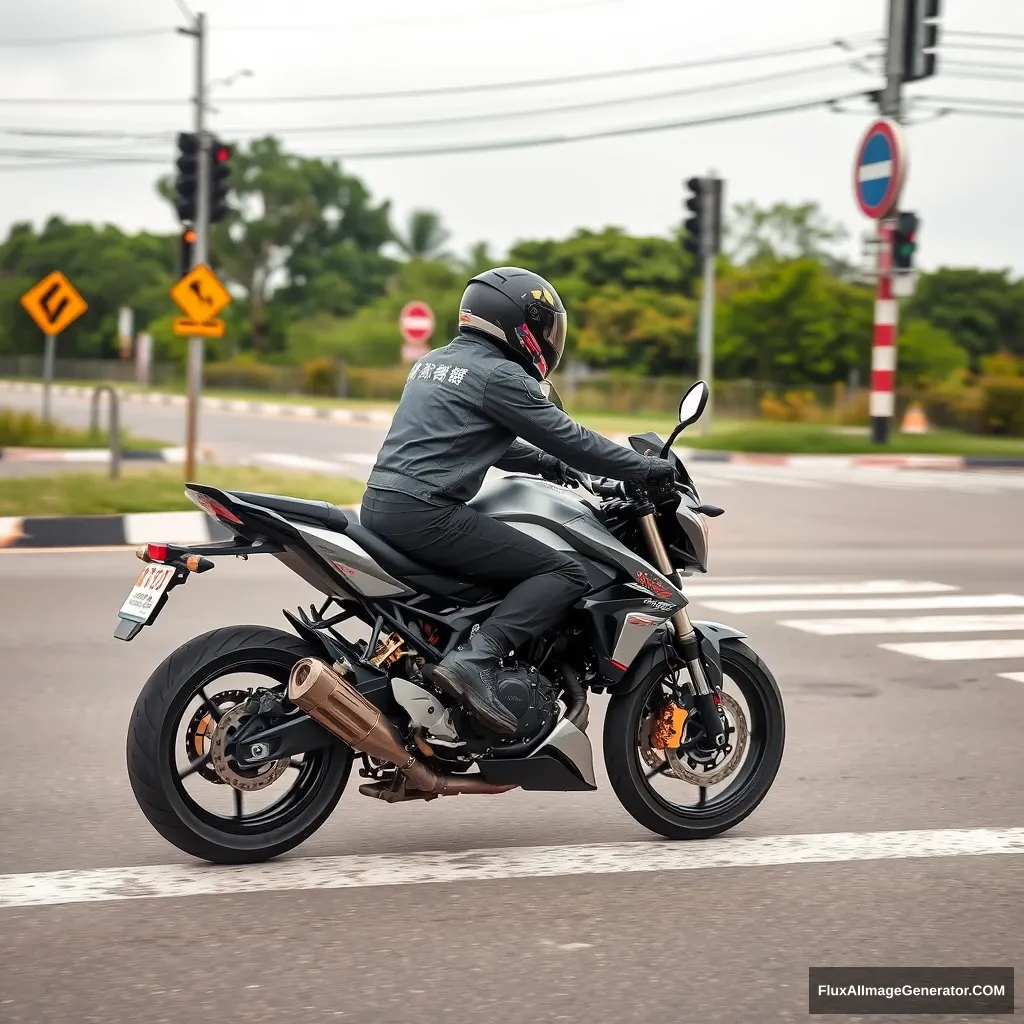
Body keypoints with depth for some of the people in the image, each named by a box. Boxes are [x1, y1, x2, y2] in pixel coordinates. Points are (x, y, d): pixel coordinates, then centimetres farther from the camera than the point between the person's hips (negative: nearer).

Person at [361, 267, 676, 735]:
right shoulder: (499, 375, -7)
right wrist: (648, 469, 2)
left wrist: (547, 465, 37)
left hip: (377, 504, 10)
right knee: (565, 573, -9)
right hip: (426, 514, -10)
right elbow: (567, 437, -6)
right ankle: (475, 660, -23)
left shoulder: (436, 361, 21)